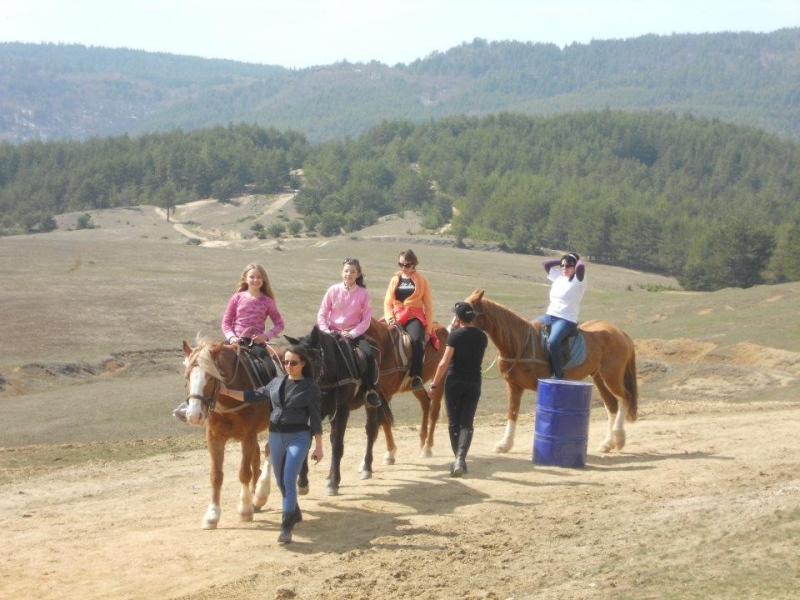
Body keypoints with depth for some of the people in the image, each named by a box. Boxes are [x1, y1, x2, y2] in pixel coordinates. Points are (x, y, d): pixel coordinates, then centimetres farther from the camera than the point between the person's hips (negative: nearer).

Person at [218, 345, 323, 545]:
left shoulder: (310, 388, -5)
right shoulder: (276, 383, 8)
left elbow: (316, 419, -4)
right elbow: (254, 396, 10)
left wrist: (318, 447, -5)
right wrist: (227, 391, 2)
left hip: (298, 437, -6)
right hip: (276, 436, 6)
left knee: (289, 480, -16)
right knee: (280, 481, 15)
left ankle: (286, 527, -14)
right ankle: (295, 512, 39)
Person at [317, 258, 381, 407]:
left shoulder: (363, 293, -1)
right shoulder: (333, 290, 0)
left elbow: (366, 319, -3)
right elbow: (322, 314, 3)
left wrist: (352, 334, -15)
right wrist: (326, 332, -11)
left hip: (354, 333, -1)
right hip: (333, 332, 1)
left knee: (369, 354, -26)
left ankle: (371, 390, -16)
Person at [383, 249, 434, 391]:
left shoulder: (422, 281, 9)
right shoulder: (395, 280, 17)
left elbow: (428, 306, 6)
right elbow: (387, 303, 14)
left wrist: (428, 328, -2)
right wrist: (390, 318, -6)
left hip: (415, 317, -3)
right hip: (396, 317, 3)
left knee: (416, 340, -34)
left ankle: (416, 377, -36)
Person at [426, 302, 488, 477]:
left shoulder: (455, 335, -10)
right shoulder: (482, 336, 5)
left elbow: (444, 362, -12)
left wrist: (433, 385, -6)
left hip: (454, 382, -3)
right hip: (474, 383, 3)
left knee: (454, 422, 9)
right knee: (467, 422, 2)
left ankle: (459, 460, 14)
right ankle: (461, 458, -19)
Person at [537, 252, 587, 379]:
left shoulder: (578, 280, -3)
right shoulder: (558, 277, 17)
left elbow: (581, 267, -23)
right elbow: (545, 263, 22)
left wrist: (578, 260, -1)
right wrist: (561, 261, 16)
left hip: (566, 320, -8)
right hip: (549, 316, 8)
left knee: (552, 341, -34)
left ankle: (558, 375, -29)